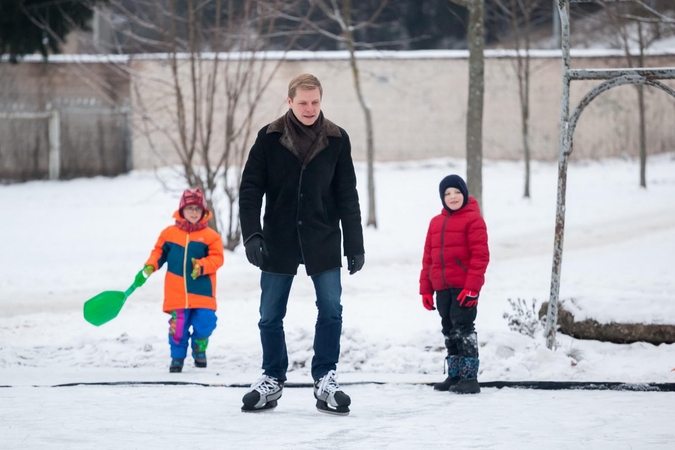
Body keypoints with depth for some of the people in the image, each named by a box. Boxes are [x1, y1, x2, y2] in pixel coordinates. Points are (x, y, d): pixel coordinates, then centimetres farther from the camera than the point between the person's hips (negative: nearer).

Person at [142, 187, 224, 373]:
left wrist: (202, 266, -20)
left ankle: (199, 349, 24)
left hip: (202, 293, -1)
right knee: (178, 327, 1)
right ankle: (177, 357, 17)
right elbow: (159, 252, 14)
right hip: (177, 294, 1)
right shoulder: (169, 233, 5)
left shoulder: (210, 236, 0)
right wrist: (150, 265, -3)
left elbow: (217, 258, -4)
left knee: (204, 324, -5)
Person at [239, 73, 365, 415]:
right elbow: (250, 189, -3)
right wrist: (252, 235, -14)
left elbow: (347, 196, 3)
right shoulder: (270, 138, -3)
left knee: (331, 311, -6)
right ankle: (272, 380, 21)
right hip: (278, 242, 0)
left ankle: (325, 380, 5)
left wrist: (355, 245, 0)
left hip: (323, 242, 0)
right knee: (270, 317, 6)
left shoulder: (336, 140, 0)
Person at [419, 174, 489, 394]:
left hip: (464, 288, -7)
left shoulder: (473, 219, -7)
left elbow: (480, 255, -12)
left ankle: (470, 376, -7)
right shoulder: (436, 223, 13)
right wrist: (426, 289, 12)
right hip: (442, 289, 7)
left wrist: (472, 287, -17)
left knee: (463, 329, -9)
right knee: (449, 331, 12)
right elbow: (428, 258, 15)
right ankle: (454, 374, 20)